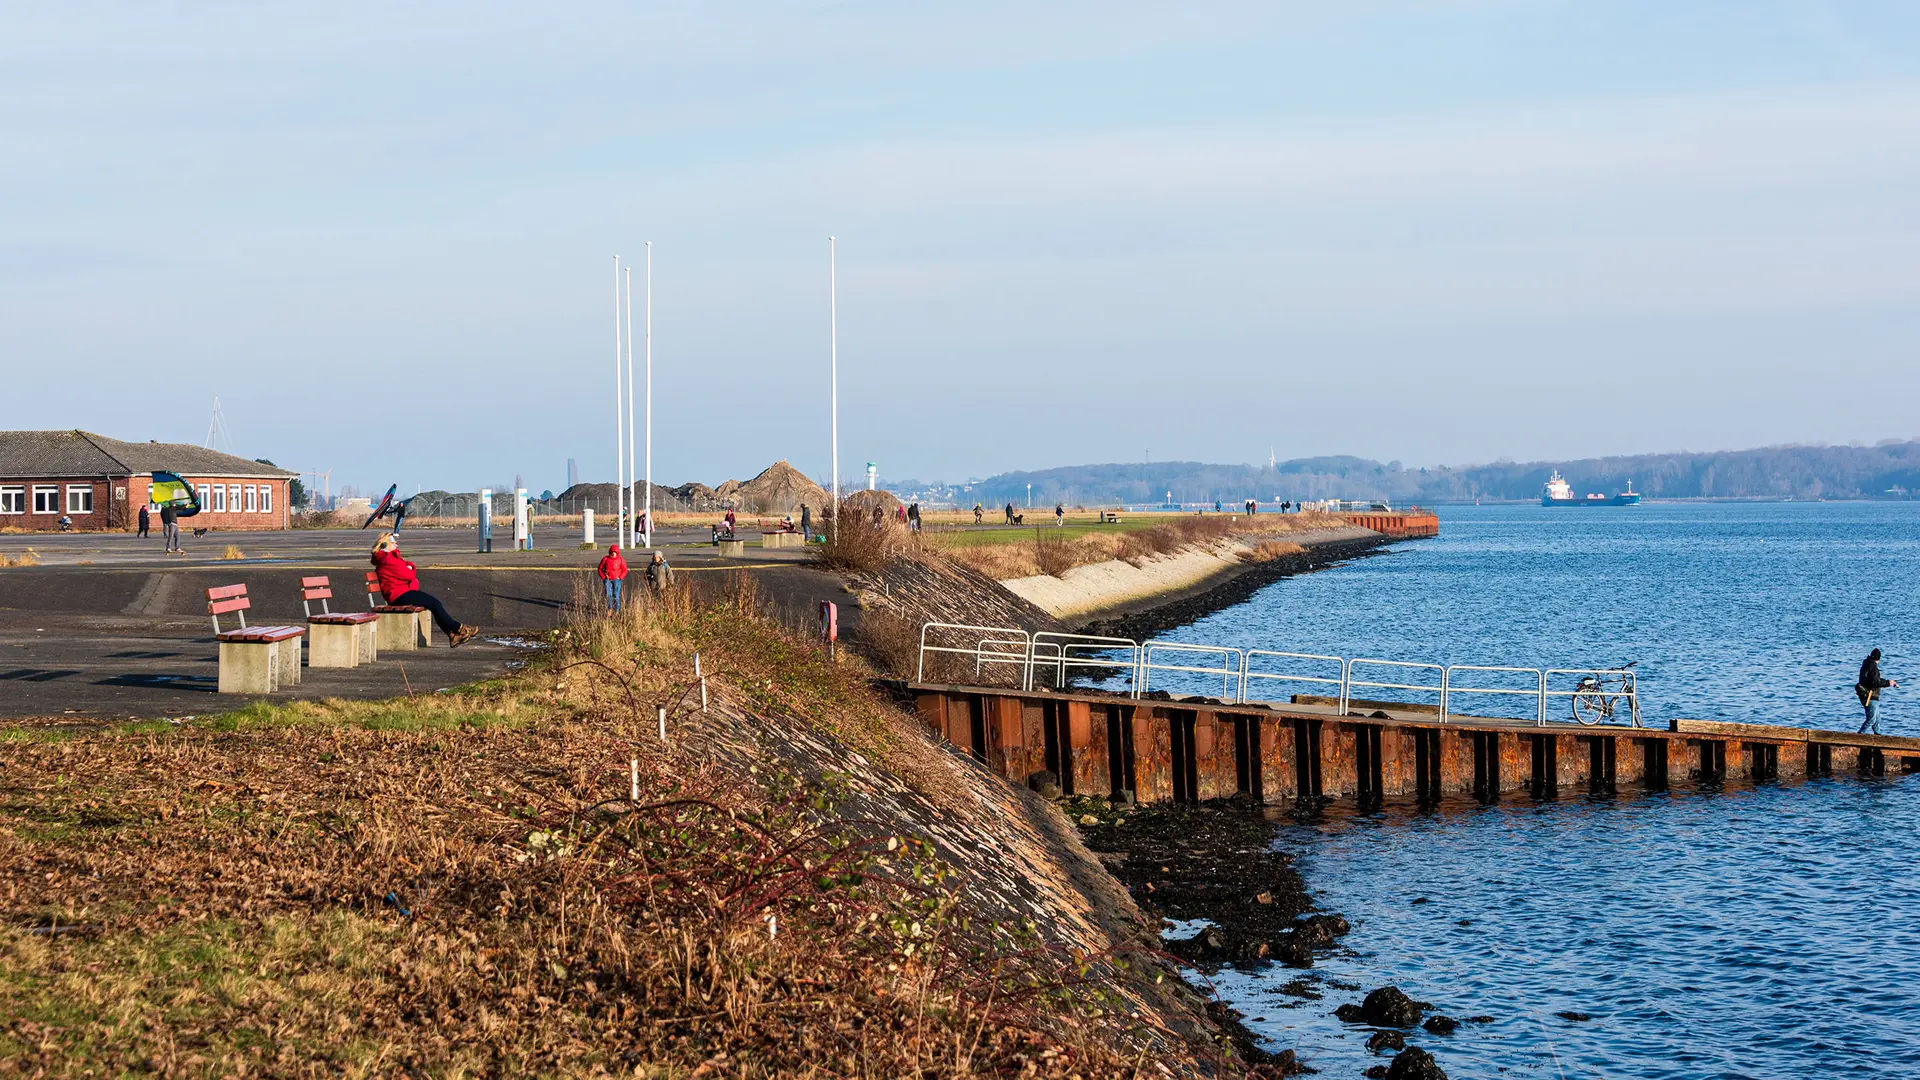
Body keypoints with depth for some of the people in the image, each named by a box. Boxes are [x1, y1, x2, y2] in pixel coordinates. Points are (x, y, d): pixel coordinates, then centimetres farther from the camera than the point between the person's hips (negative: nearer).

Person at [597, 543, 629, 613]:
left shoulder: (620, 560, 2)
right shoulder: (606, 559, 2)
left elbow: (624, 569, 8)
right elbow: (600, 568, 8)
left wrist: (620, 577, -3)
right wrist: (603, 577, -1)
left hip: (616, 580, 0)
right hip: (608, 580, 0)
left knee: (616, 596, -1)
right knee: (608, 595, -10)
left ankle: (616, 611, 6)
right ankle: (609, 609, -2)